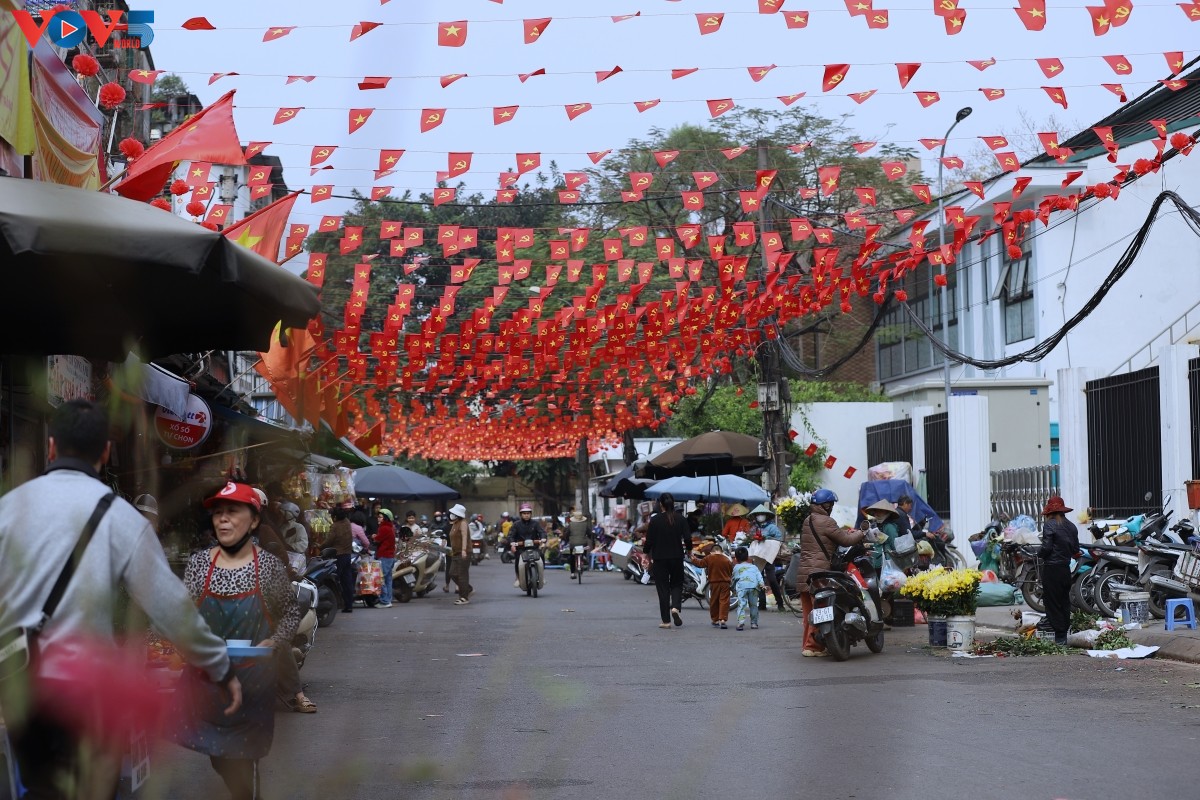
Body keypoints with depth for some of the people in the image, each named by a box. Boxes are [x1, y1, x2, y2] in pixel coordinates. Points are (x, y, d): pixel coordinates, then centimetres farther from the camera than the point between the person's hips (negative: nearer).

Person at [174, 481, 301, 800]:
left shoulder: (269, 565, -5)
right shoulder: (199, 562, 0)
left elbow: (290, 612, 6)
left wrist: (274, 642, -10)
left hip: (253, 677, -2)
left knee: (243, 758, 1)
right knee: (217, 754, 9)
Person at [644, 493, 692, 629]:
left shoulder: (655, 520, -8)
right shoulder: (680, 518, -3)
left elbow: (649, 540, -7)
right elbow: (688, 538, -5)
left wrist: (646, 551, 12)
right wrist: (688, 550, 15)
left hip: (660, 558, -2)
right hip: (677, 557, 2)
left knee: (663, 587, 5)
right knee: (677, 584, 18)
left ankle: (666, 620, 4)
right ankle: (675, 607, -11)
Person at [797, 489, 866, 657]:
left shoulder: (807, 521, 17)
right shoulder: (826, 522, -10)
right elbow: (846, 541, -7)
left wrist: (843, 531, 22)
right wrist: (861, 533, 8)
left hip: (802, 573, 9)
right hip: (818, 573, -9)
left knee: (809, 611, 12)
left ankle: (808, 645, 16)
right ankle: (813, 647, -5)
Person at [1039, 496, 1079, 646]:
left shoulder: (1049, 525, -12)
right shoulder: (1071, 526, 8)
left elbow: (1046, 547, -17)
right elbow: (1076, 549, 11)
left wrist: (1039, 553, 2)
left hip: (1051, 569, -7)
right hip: (1066, 569, 7)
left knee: (1053, 603, -2)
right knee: (1065, 602, 13)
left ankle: (1059, 638, -4)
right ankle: (1064, 636, 17)